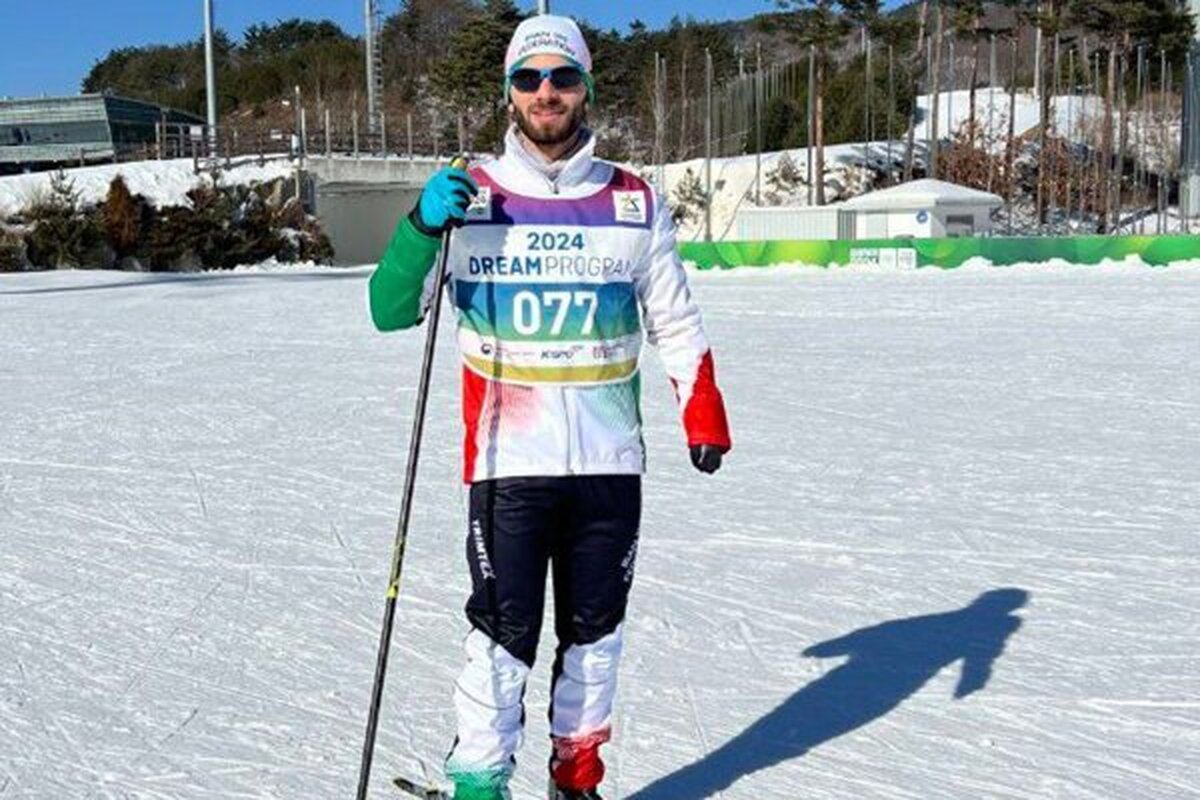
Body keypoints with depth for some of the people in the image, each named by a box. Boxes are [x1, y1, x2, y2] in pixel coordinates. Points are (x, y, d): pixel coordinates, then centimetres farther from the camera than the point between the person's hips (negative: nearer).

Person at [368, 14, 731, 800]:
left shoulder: (634, 202, 7)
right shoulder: (471, 197, 1)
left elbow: (675, 320, 13)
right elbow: (390, 311, -1)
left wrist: (702, 408, 0)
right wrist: (422, 226, -17)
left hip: (611, 461, 3)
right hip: (507, 461, -2)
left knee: (596, 629, 12)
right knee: (505, 631, -4)